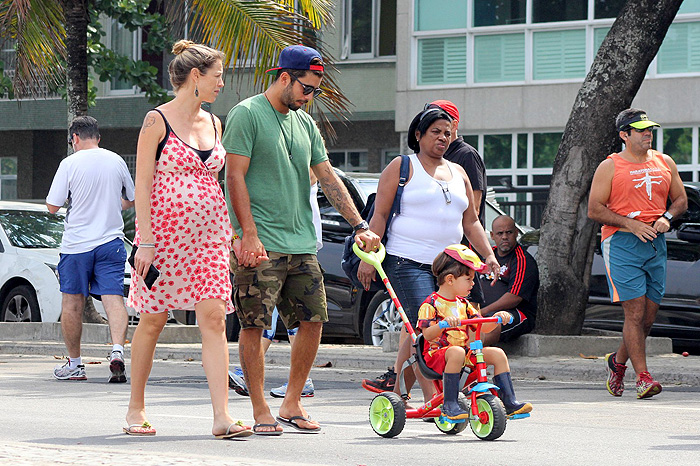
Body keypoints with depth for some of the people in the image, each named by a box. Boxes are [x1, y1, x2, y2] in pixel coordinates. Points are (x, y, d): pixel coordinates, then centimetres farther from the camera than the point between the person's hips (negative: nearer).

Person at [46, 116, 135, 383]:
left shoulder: (70, 163, -6)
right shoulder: (116, 161, 6)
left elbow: (52, 206, -5)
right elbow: (131, 199, 19)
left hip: (77, 243, -2)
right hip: (111, 241, 2)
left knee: (72, 304, 9)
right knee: (113, 299, -5)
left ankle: (74, 363, 15)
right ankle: (117, 350, -27)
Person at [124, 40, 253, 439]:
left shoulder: (213, 123, 13)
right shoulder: (158, 121, -5)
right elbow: (142, 183, -8)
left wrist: (232, 233, 15)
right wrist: (146, 240, -15)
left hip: (209, 233, 5)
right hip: (165, 229, -5)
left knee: (214, 317, -7)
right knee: (153, 319, 4)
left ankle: (222, 416, -12)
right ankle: (136, 409, 18)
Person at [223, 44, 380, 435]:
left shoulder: (305, 123, 16)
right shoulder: (248, 114, -5)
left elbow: (328, 178, 17)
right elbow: (235, 176, -9)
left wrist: (361, 226, 9)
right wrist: (249, 234, -16)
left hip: (302, 243, 7)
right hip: (261, 245, -7)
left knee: (313, 322, 3)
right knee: (255, 326, -5)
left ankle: (292, 405, 15)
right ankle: (261, 411, 2)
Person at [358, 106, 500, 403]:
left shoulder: (458, 173, 21)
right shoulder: (402, 167, 4)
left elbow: (471, 222, 23)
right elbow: (380, 214, -1)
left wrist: (489, 255, 11)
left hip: (447, 265, 6)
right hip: (407, 263, -6)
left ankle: (397, 386, 16)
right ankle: (434, 401, -20)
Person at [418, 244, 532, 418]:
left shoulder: (463, 304, 16)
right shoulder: (431, 304, -8)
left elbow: (482, 327, 18)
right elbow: (428, 335, -18)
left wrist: (496, 318, -1)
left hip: (465, 351, 7)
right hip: (437, 352, -7)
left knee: (497, 354, -8)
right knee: (456, 352, -39)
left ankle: (509, 402, -7)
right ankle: (449, 404, -34)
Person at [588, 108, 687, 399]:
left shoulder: (665, 163, 14)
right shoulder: (610, 167, 0)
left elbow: (680, 200, 20)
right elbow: (594, 210, -4)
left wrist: (666, 218, -1)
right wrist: (631, 224, -14)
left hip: (656, 244, 5)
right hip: (622, 244, -5)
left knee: (649, 316, 5)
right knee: (635, 312, -12)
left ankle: (617, 362, 28)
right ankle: (643, 377, -11)